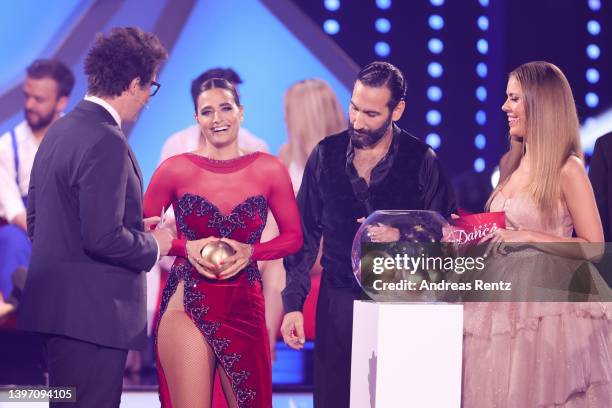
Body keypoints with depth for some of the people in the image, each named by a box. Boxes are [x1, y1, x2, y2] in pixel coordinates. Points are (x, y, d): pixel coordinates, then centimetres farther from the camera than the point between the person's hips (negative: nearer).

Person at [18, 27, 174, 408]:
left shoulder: (59, 130, 11)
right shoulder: (106, 142, -18)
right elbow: (102, 238, -24)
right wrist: (153, 245, -5)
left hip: (55, 303, 10)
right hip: (92, 312, -10)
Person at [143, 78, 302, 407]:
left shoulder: (269, 169, 3)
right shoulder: (175, 169, -1)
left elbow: (293, 236, 9)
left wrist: (249, 251, -8)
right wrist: (186, 248, -12)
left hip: (244, 306, 2)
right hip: (187, 305, -2)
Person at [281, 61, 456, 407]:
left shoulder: (422, 160, -4)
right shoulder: (327, 154, 3)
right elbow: (306, 234, 7)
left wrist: (403, 236, -18)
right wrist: (293, 303, 1)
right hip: (338, 304, 2)